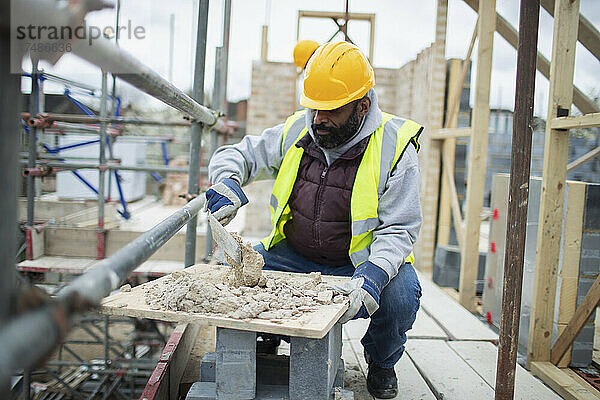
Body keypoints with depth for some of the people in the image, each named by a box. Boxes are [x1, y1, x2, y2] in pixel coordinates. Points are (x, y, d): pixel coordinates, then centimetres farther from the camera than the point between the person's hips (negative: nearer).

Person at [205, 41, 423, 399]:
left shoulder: (394, 147, -14)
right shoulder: (296, 132, -3)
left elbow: (397, 229, -15)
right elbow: (237, 154, 7)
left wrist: (373, 274, -34)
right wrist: (228, 184, -17)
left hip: (365, 261, -2)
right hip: (293, 256, 3)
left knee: (401, 295, -31)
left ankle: (381, 360, 8)